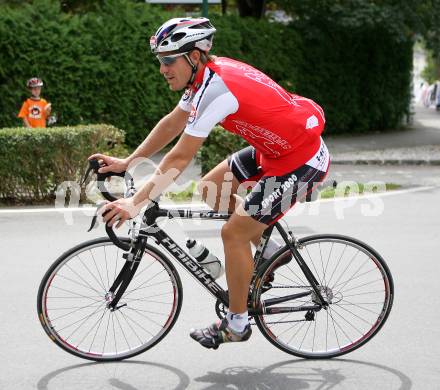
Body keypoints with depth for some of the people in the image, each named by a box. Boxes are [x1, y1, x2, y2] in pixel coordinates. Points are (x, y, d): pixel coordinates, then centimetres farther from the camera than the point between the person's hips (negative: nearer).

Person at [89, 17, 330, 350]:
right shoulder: (206, 74, 1)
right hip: (275, 146, 9)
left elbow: (180, 159, -27)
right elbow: (172, 124, 12)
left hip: (301, 161, -9)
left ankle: (236, 324, 9)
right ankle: (269, 250, 23)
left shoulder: (216, 89, -26)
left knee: (234, 233, -6)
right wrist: (126, 163, 12)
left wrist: (136, 204, -24)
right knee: (211, 189, 13)